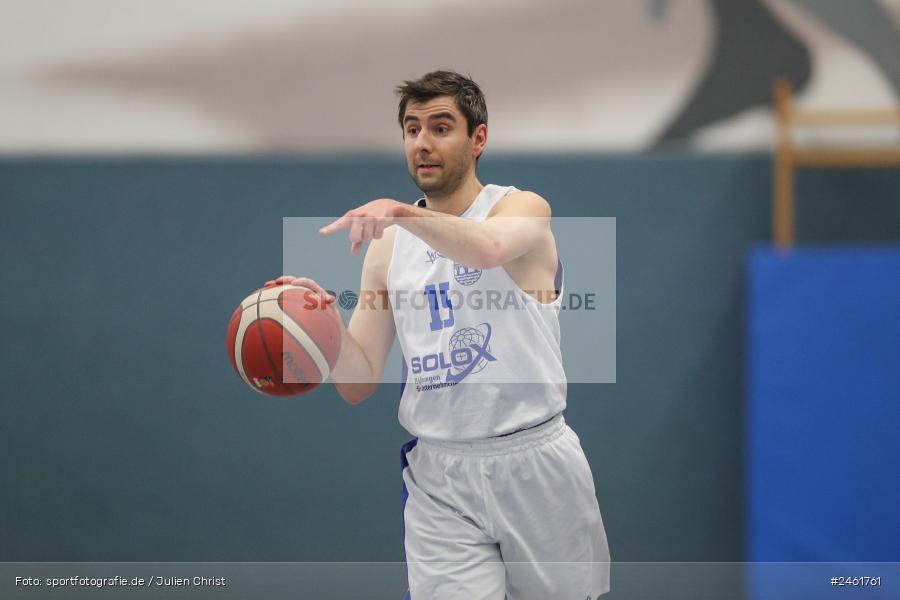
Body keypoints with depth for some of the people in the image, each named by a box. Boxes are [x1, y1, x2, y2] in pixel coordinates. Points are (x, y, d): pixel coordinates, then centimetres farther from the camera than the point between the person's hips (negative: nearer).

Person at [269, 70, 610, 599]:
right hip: (439, 478, 2)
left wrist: (401, 212, -43)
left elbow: (489, 249, -29)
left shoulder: (523, 208, -2)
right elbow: (359, 384, 6)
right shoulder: (389, 245, 9)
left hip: (534, 462, -2)